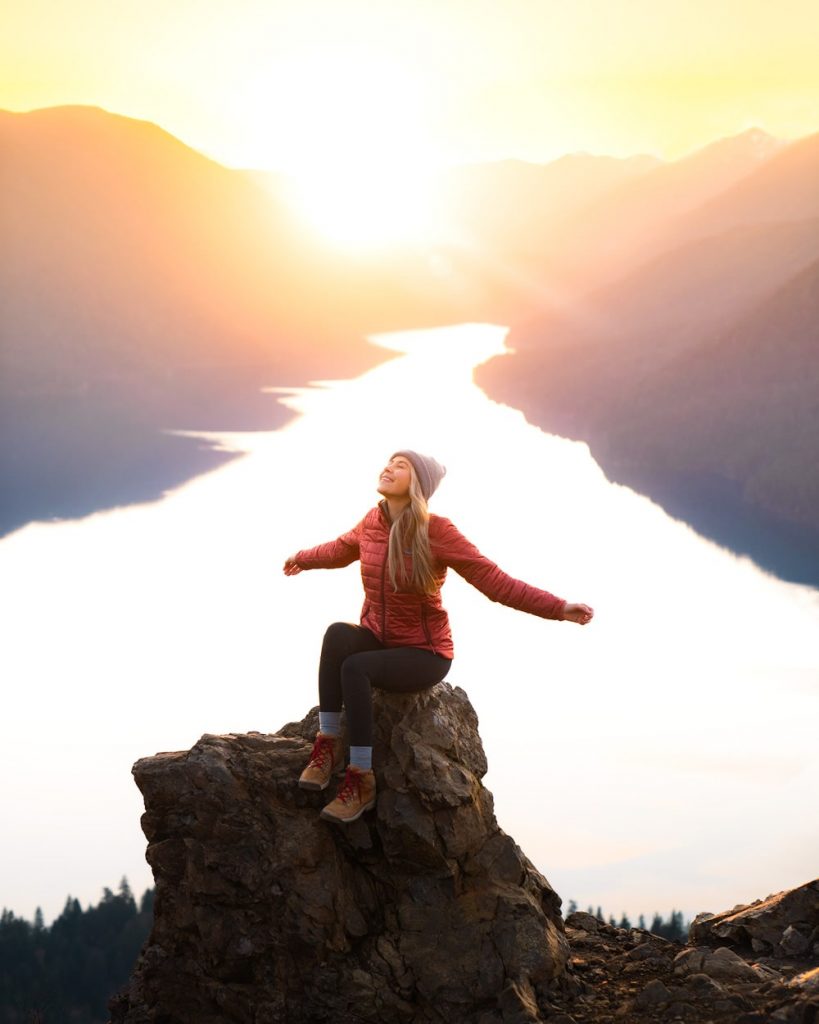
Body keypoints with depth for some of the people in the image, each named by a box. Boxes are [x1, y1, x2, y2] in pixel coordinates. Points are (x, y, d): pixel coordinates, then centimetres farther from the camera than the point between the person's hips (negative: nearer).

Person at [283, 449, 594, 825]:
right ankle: (328, 744, -26)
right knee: (337, 634, -29)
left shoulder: (437, 531, -18)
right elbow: (341, 549, 22)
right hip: (377, 639, 4)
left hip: (423, 654, -4)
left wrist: (560, 609, -28)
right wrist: (303, 558, 41)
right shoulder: (373, 522, -2)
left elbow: (496, 582, -19)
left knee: (354, 667, -31)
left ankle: (360, 779, -23)